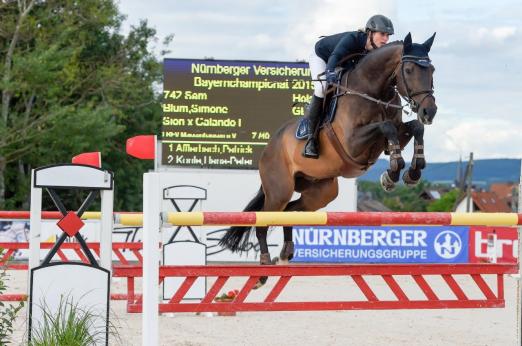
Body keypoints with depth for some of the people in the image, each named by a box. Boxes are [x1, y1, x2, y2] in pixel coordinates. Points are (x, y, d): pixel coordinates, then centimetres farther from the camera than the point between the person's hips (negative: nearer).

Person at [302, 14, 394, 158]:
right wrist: (330, 71, -75)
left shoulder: (376, 50, -23)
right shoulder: (352, 39, -42)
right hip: (321, 56, -7)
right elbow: (335, 56, -57)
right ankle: (311, 138, -21)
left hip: (343, 62, 7)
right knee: (322, 88, -25)